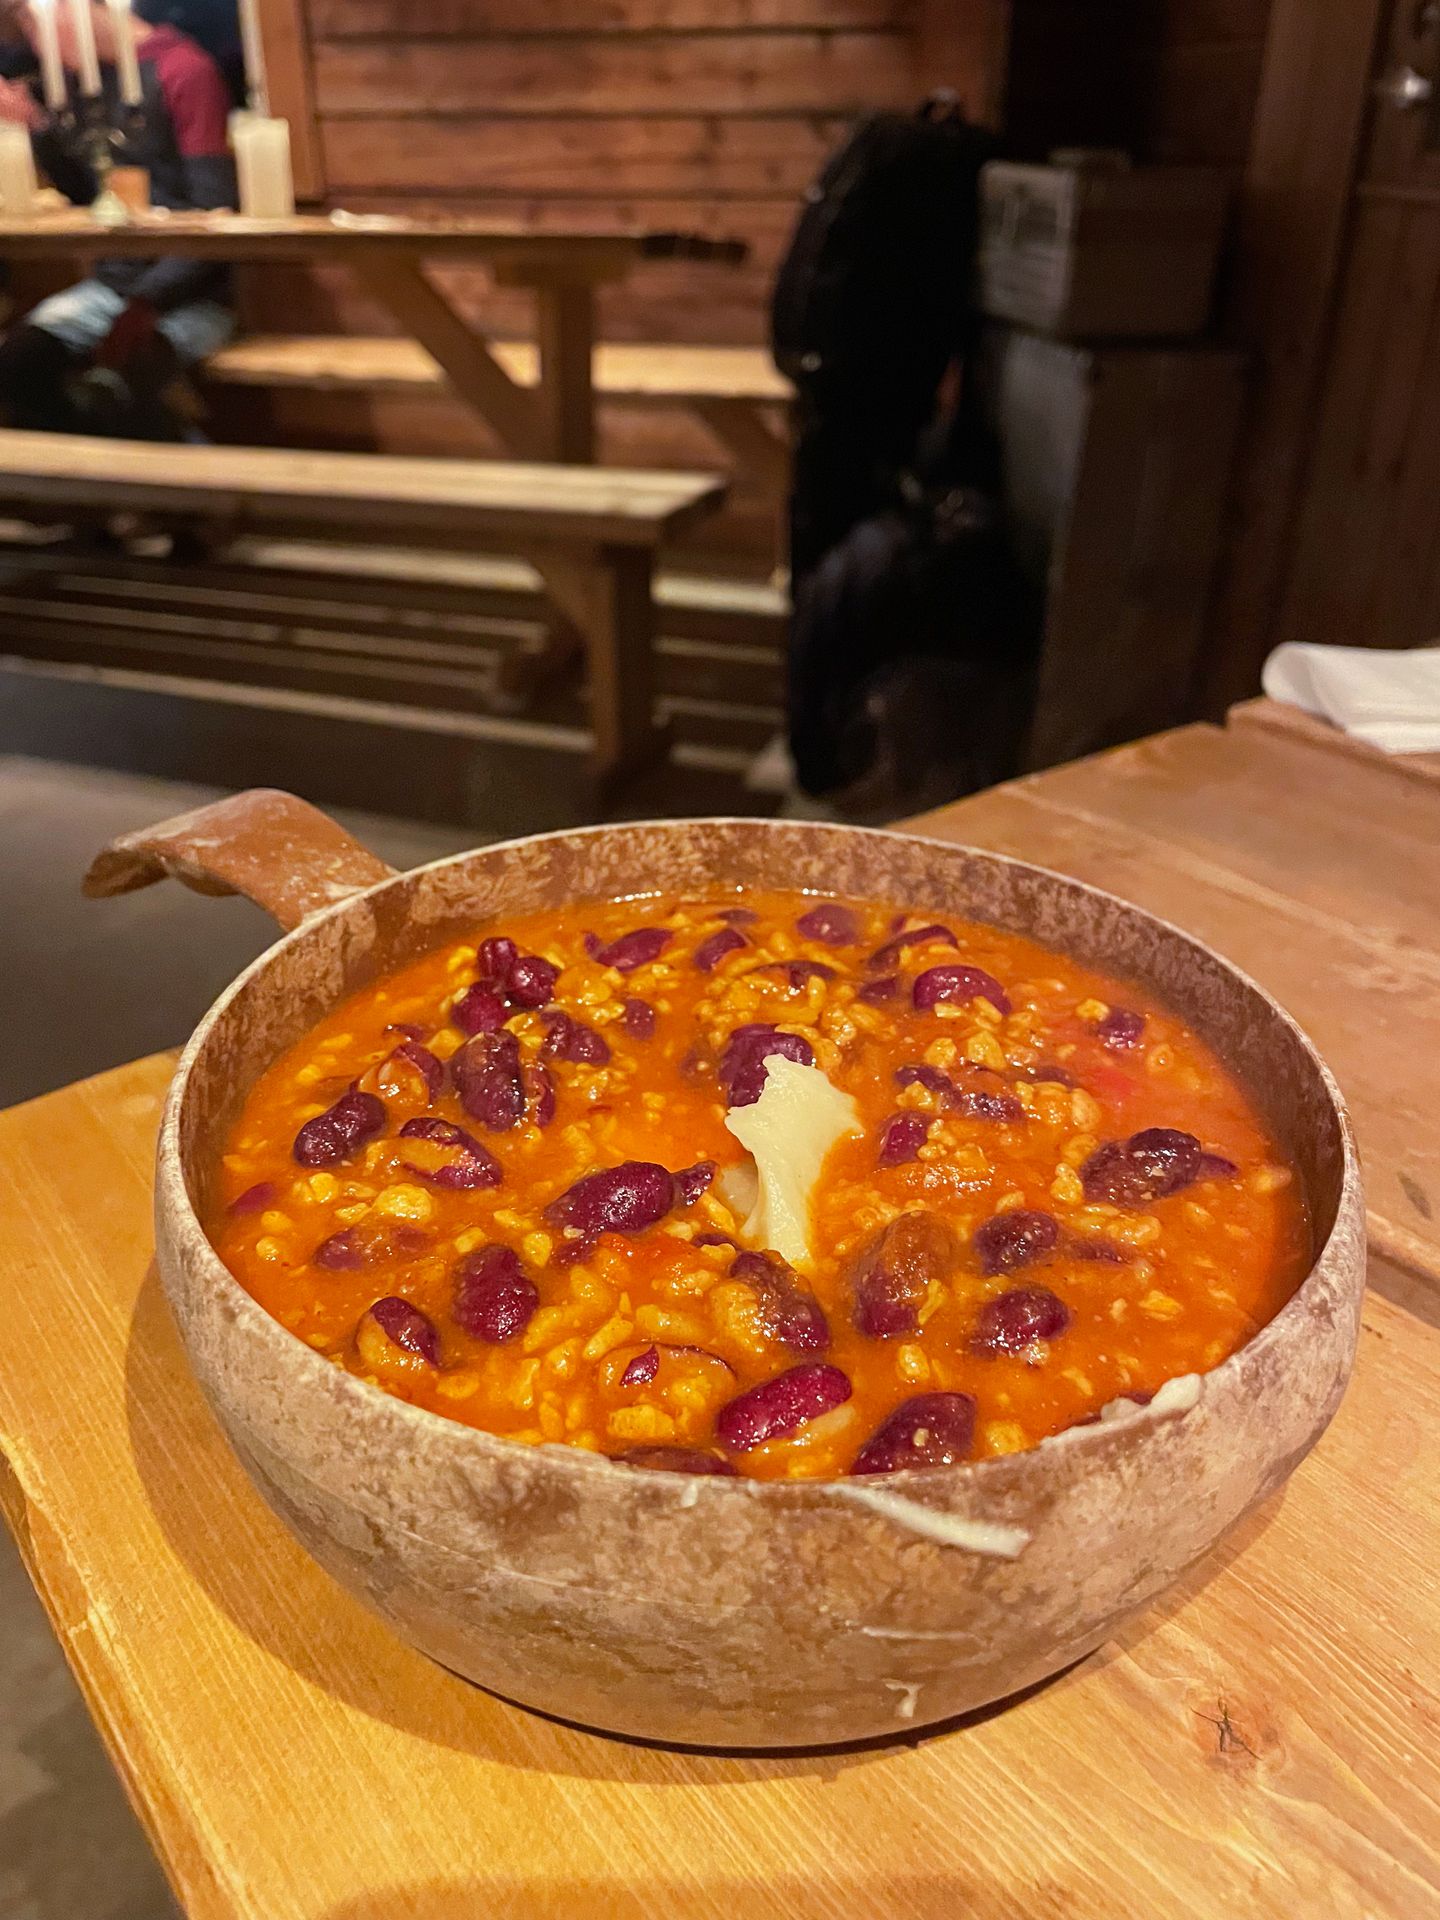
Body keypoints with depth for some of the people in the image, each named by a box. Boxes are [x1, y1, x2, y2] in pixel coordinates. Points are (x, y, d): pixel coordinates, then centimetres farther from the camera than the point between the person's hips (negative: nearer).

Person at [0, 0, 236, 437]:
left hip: (188, 293, -7)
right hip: (112, 283, 7)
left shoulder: (183, 69, -9)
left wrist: (149, 303, -22)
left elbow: (216, 213, -15)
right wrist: (37, 124, 7)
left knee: (108, 392, -34)